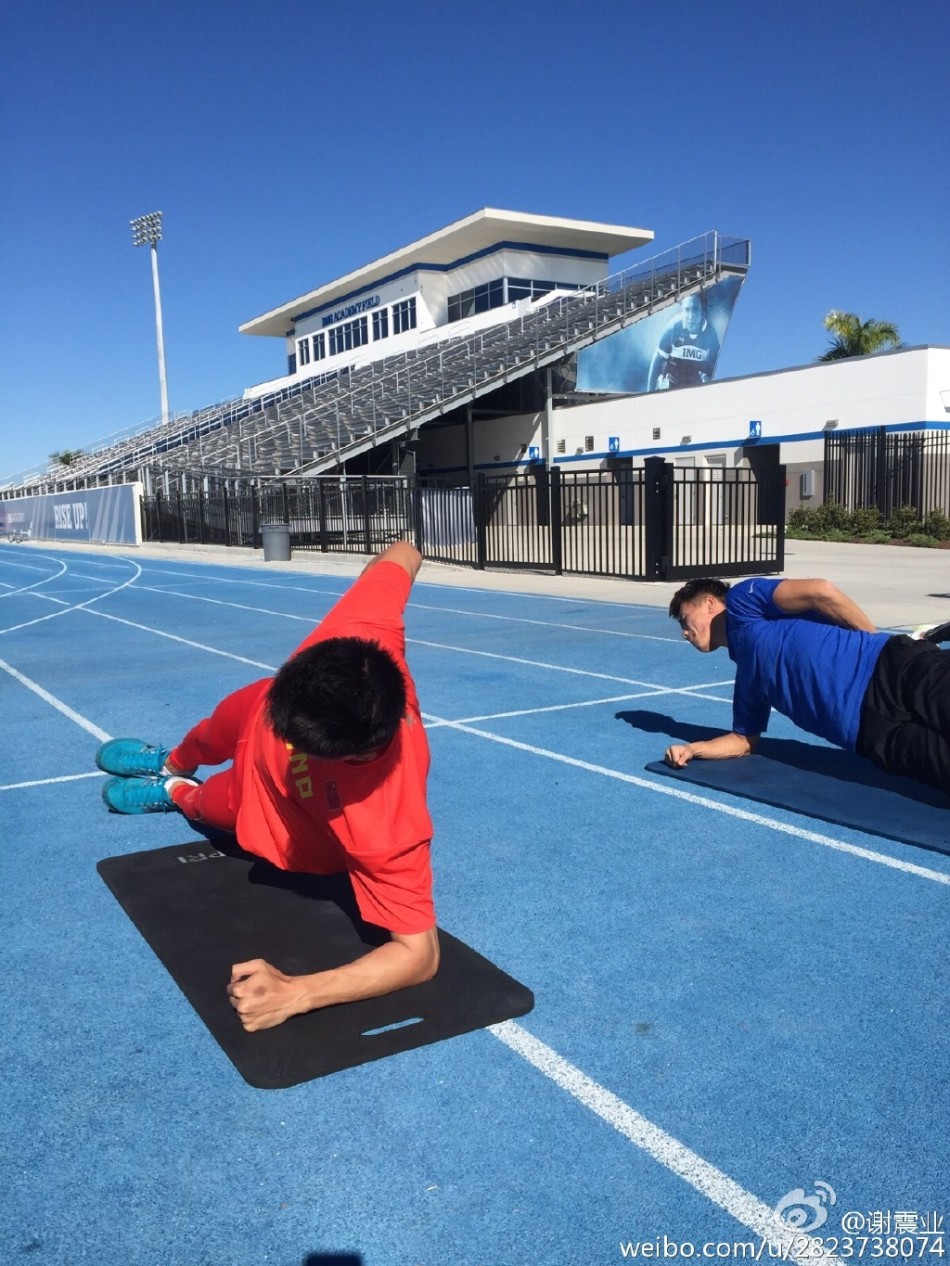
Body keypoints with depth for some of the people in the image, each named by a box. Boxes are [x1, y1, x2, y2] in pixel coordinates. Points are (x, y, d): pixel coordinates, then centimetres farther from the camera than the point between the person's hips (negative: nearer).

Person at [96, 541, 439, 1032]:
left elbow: (420, 953, -44)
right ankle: (173, 763, 77)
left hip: (293, 833, -4)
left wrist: (294, 994, -54)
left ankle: (175, 794, 69)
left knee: (208, 802, 28)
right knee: (212, 734, 37)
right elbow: (402, 554, -25)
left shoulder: (386, 825, -53)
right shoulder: (362, 631, -45)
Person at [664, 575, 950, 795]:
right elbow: (745, 740, 37)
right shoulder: (747, 676, 29)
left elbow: (821, 592, -3)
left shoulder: (741, 601, 9)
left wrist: (876, 644, 9)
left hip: (892, 669, -5)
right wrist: (691, 749, 19)